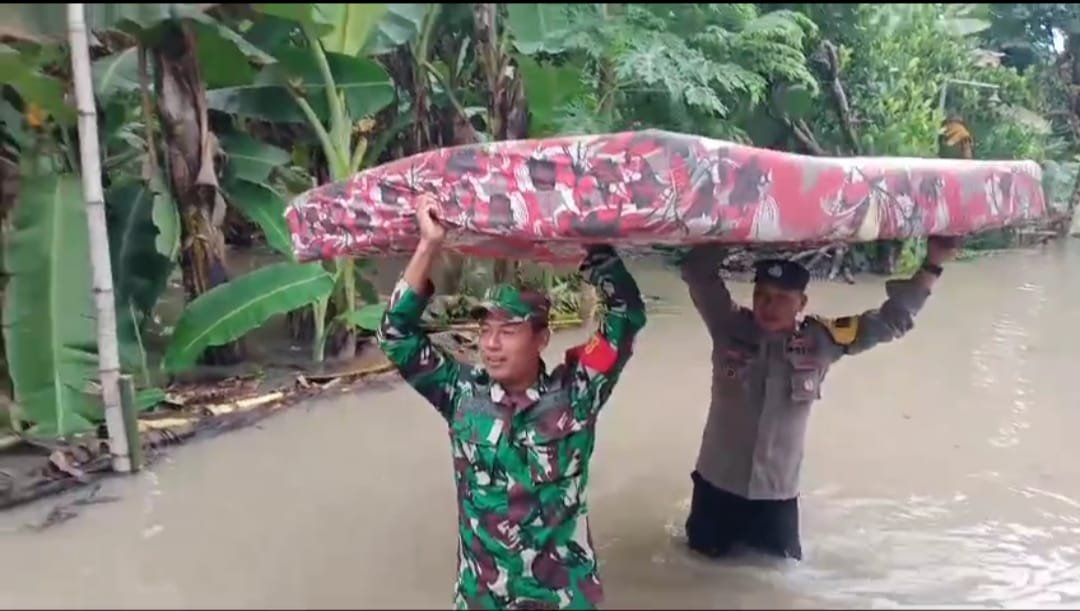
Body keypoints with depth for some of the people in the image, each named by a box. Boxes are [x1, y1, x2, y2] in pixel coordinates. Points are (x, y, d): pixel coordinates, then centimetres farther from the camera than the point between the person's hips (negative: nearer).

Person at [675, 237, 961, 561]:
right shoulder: (730, 327, -13)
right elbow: (697, 272, -14)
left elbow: (891, 320, -1)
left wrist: (931, 265, -3)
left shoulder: (820, 340, -9)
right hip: (717, 483, -1)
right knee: (706, 554, 20)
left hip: (777, 491, 1)